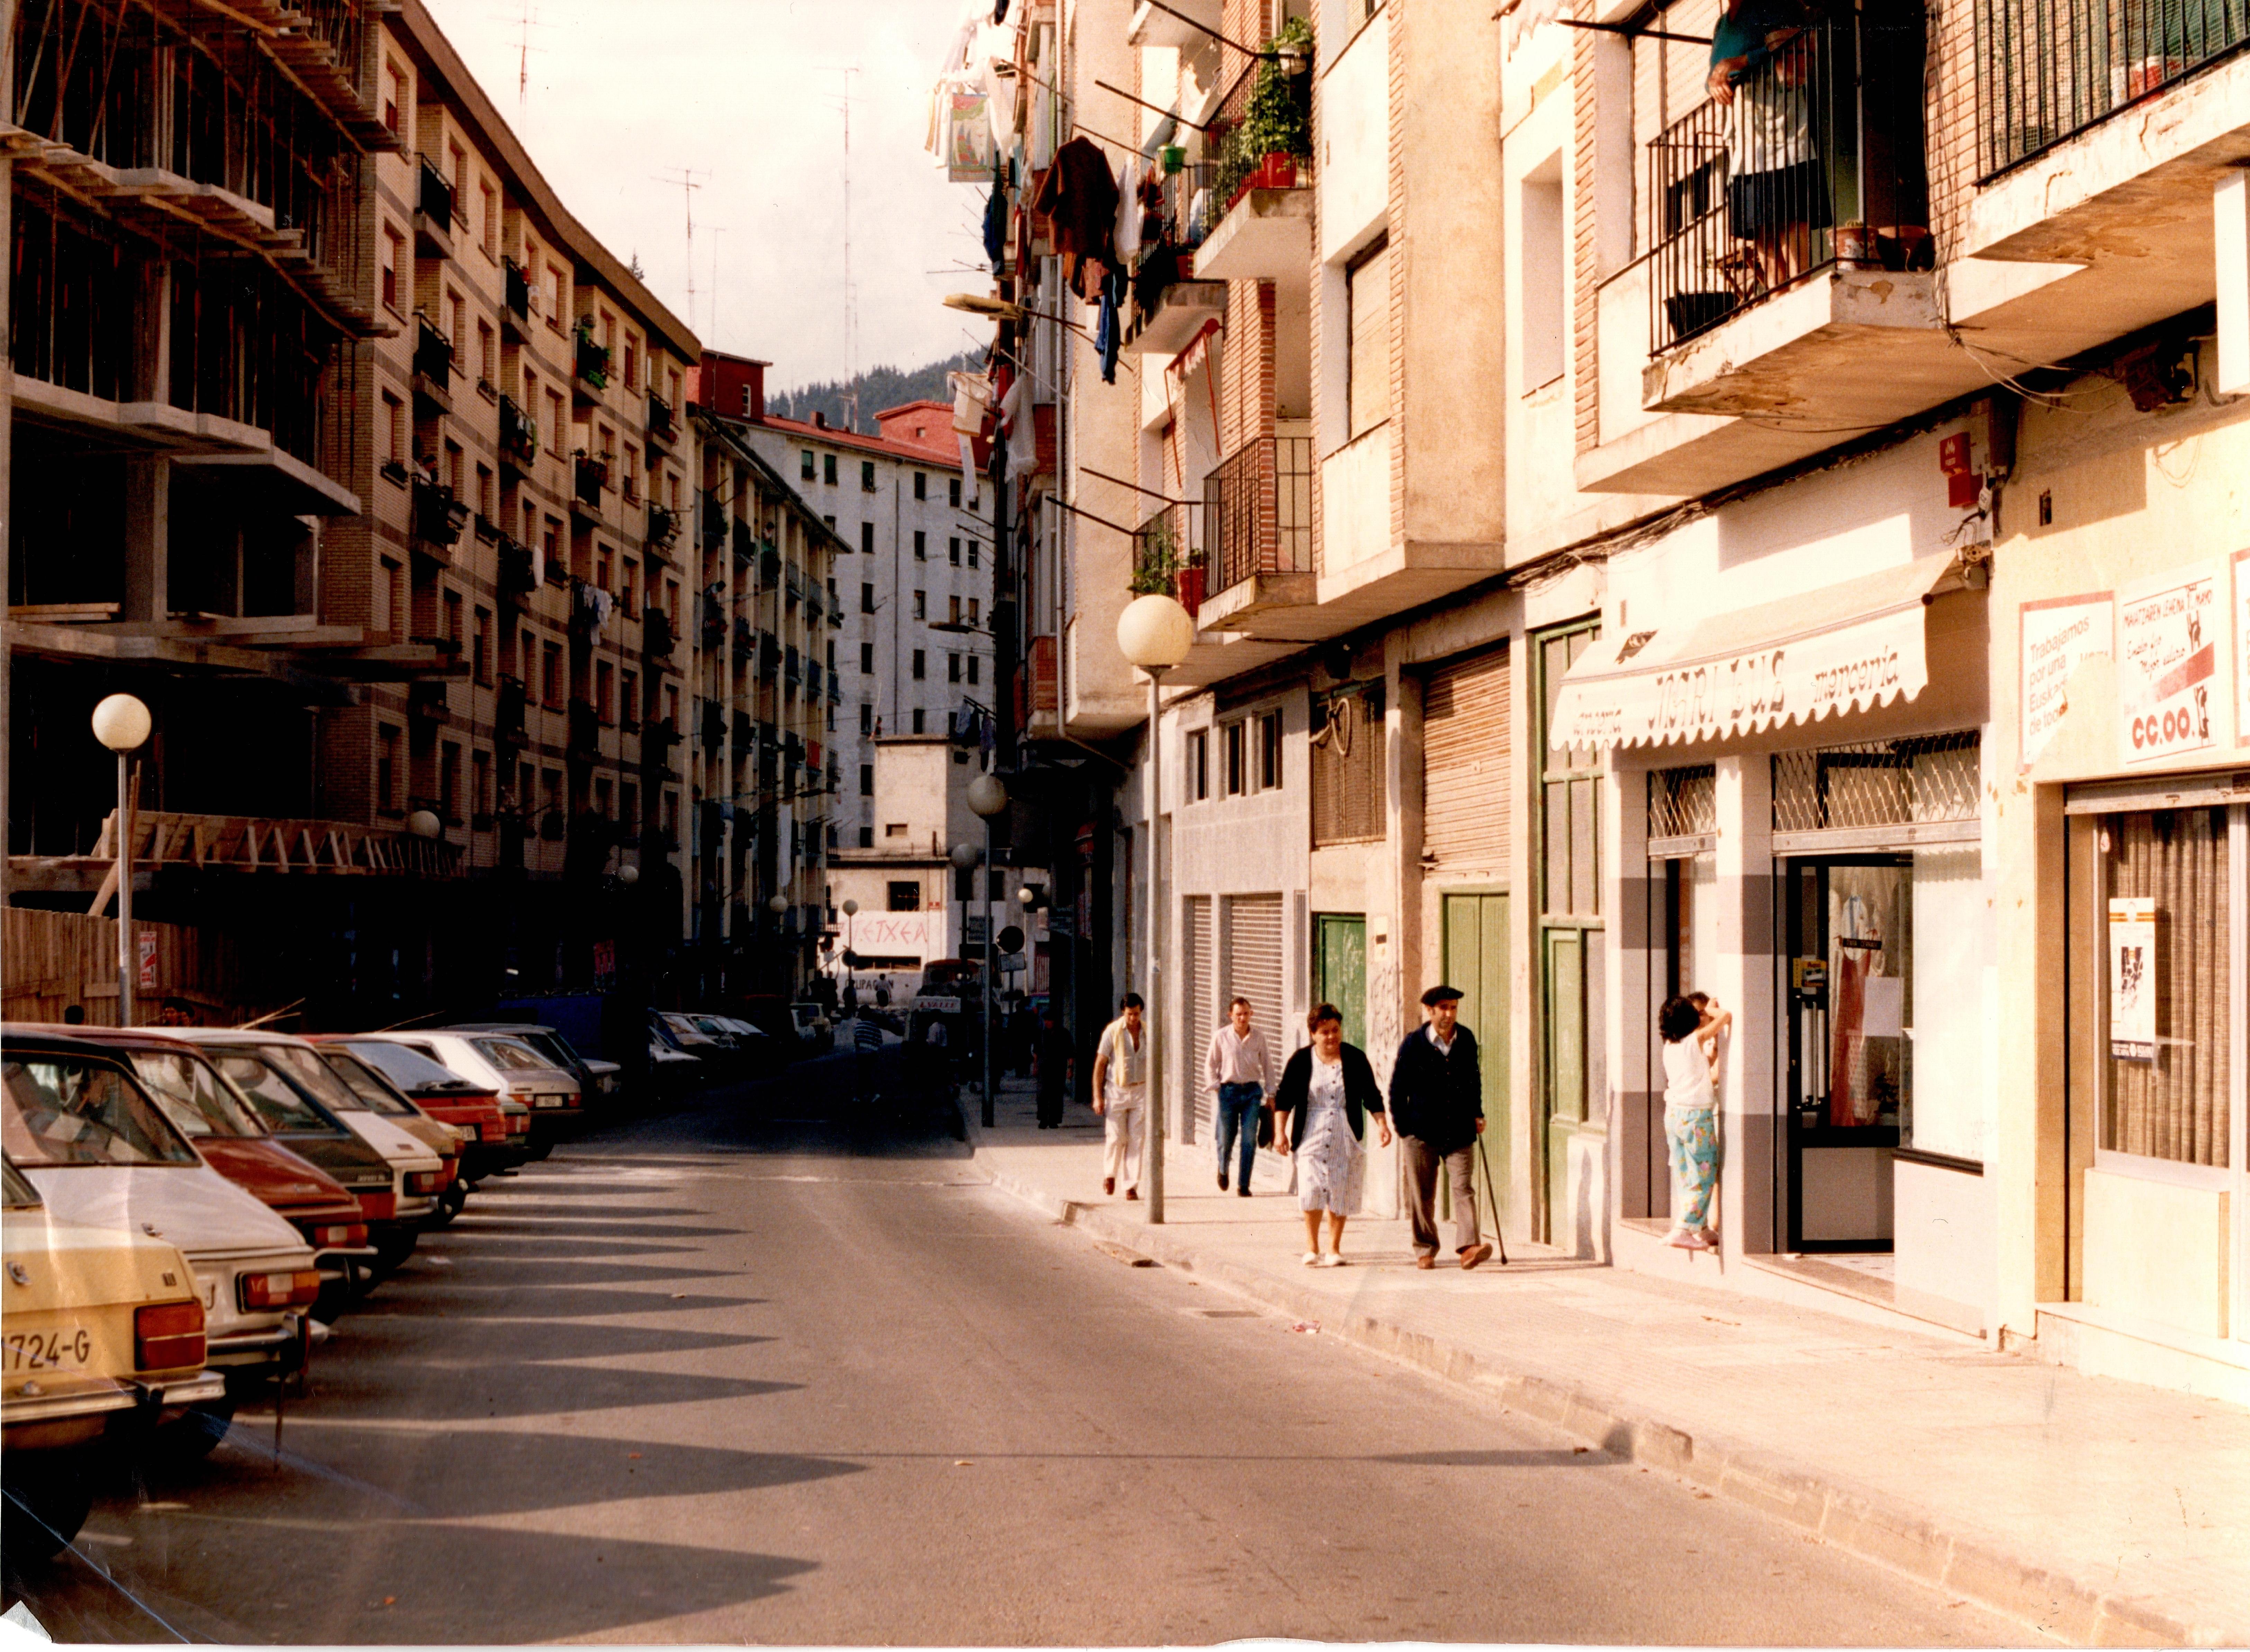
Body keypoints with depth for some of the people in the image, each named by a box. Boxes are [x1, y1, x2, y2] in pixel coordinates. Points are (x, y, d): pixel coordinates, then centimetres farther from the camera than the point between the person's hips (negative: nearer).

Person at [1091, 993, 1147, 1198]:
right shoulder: (1113, 1031, -7)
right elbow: (1100, 1064, -5)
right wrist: (1098, 1096, -9)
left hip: (1140, 1091, 3)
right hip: (1116, 1091, -2)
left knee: (1136, 1140, -2)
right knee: (1116, 1137, -6)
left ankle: (1131, 1186, 3)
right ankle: (1110, 1174, 20)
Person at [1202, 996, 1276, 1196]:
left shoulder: (1259, 1038, 3)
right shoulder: (1221, 1037, -1)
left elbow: (1268, 1066, 10)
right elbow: (1210, 1064, 7)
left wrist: (1270, 1094, 8)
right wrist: (1214, 1087, -2)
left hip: (1252, 1091, 1)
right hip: (1228, 1090, -1)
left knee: (1250, 1139, -6)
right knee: (1225, 1138, 3)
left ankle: (1244, 1185, 1)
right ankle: (1223, 1169, 36)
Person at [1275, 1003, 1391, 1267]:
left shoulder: (1355, 1058, 3)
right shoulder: (1301, 1061, 0)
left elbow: (1371, 1095, 9)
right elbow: (1285, 1097, 4)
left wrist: (1382, 1124, 0)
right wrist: (1281, 1131, -2)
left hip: (1346, 1136, 1)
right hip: (1312, 1134, -1)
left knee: (1341, 1192, 1)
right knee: (1312, 1188, -12)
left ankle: (1334, 1249, 11)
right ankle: (1311, 1248, -2)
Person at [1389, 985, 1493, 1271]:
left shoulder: (1467, 1040, 7)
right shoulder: (1414, 1043, -3)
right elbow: (1398, 1088, 3)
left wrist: (1477, 1114, 13)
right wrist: (1402, 1127, 0)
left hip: (1459, 1132, 2)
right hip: (1422, 1132, -2)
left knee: (1463, 1188, -11)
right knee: (1422, 1194, 5)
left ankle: (1468, 1247, -19)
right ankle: (1425, 1250, 18)